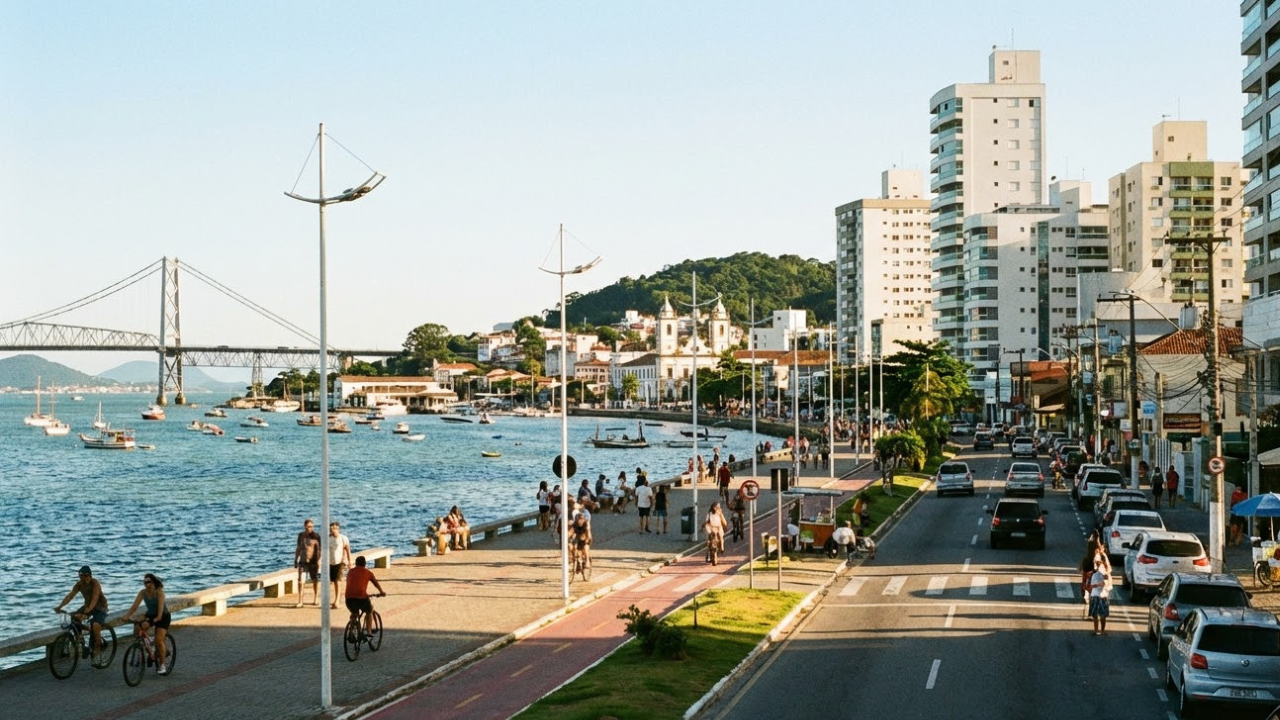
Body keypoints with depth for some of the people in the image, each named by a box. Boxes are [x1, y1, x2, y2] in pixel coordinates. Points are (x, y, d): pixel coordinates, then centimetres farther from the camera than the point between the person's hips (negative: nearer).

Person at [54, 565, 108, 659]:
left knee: (95, 625, -32)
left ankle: (98, 645, -9)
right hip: (88, 606, 6)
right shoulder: (79, 584, -10)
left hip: (100, 607, -6)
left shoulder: (95, 583, -26)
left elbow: (95, 598, -39)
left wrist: (88, 610, -55)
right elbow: (70, 595, -18)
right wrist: (59, 606, -33)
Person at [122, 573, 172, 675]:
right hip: (150, 615, 5)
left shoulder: (159, 592, -26)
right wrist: (127, 616, -37)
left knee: (159, 640, -17)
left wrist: (157, 619, -53)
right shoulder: (143, 592, -14)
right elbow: (134, 605, -22)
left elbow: (160, 607, -37)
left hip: (163, 616, -5)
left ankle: (162, 664, -1)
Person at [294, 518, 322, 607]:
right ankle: (300, 602, -12)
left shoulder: (316, 536, -5)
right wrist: (296, 559, 17)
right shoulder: (301, 535, 7)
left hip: (313, 561, -2)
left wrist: (319, 560, -18)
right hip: (303, 561, 2)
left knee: (315, 580, 10)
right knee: (300, 580, -11)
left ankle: (316, 599, 26)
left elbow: (319, 549, -8)